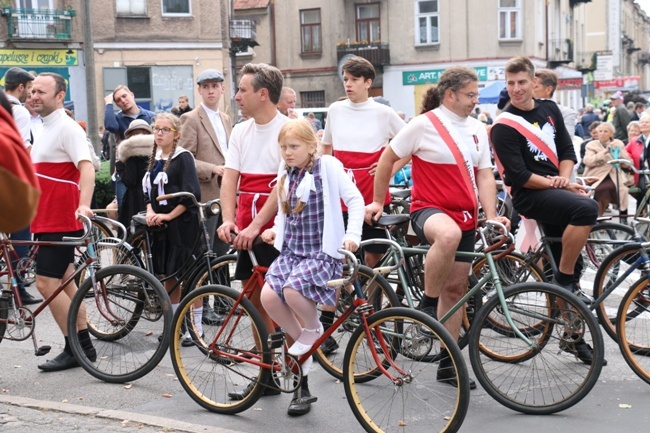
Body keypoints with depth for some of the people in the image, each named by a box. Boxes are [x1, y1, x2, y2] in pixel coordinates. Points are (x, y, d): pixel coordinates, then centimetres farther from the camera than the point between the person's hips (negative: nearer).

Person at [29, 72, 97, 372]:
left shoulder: (67, 128, -13)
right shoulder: (46, 128, 16)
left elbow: (86, 167, -26)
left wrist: (84, 204, -39)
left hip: (60, 222, -10)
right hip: (47, 220, 10)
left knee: (46, 284, -9)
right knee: (65, 285, 12)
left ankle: (75, 350, 0)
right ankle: (83, 347, 20)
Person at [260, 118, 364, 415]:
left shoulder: (327, 166, -8)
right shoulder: (285, 174, 12)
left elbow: (355, 199, -10)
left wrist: (352, 235, -21)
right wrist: (275, 230, 8)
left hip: (322, 251, -6)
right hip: (291, 249, 6)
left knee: (293, 289, -31)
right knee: (268, 296, -16)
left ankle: (314, 328, 1)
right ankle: (301, 338, 9)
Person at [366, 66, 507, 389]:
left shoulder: (477, 129, 10)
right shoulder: (424, 125, -8)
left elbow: (484, 175, 8)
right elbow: (388, 158, 0)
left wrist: (491, 215, -6)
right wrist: (377, 201, 5)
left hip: (465, 217, 6)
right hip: (429, 209, -6)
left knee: (455, 288, 8)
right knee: (448, 235, -42)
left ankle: (448, 362, 19)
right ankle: (427, 305, -21)